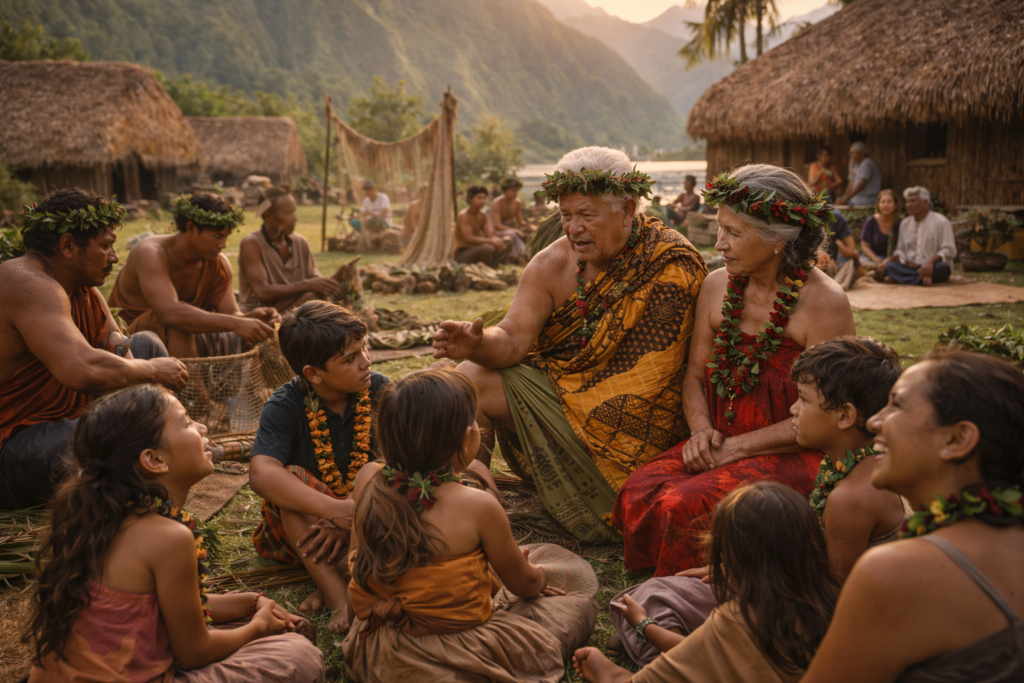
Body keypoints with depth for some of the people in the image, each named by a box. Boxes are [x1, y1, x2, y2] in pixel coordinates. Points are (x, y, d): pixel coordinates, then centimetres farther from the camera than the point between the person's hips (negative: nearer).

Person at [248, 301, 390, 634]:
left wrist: (349, 520, -30)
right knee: (293, 478, -32)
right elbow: (262, 474, -34)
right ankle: (339, 596, -34)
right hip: (303, 521, -1)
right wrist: (335, 510, -45)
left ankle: (330, 576, -22)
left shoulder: (379, 391, -12)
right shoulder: (285, 407, -18)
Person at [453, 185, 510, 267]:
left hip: (475, 250, 8)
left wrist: (496, 240, -23)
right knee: (487, 248, -36)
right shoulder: (464, 215, -14)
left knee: (506, 245, -1)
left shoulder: (483, 215, 9)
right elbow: (468, 238, -26)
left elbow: (490, 236, 1)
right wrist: (490, 241, -34)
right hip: (462, 254, -8)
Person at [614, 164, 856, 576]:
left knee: (687, 506, -29)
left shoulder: (824, 302, -13)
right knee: (639, 492, -21)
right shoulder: (717, 287, 6)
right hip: (719, 446, 6)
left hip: (794, 455, -6)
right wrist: (702, 430, -6)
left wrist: (736, 447, -16)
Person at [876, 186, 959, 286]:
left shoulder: (941, 222, -2)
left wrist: (931, 261, -29)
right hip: (910, 266, 4)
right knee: (889, 266, -25)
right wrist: (888, 259, -7)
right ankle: (923, 278, -34)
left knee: (940, 268, -39)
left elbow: (949, 251, -9)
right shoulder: (905, 223, 15)